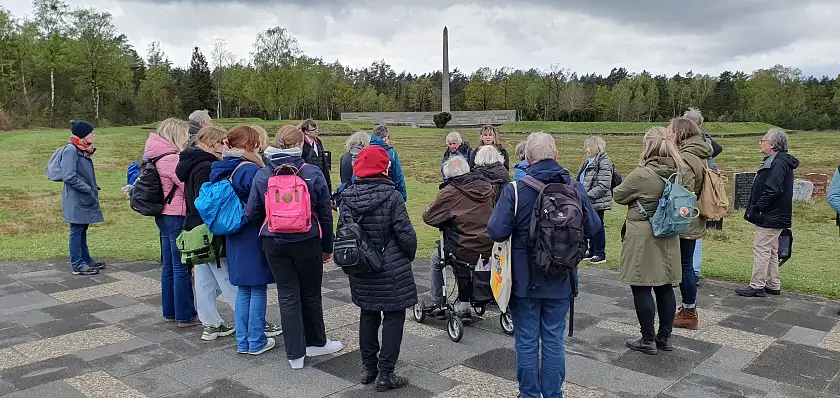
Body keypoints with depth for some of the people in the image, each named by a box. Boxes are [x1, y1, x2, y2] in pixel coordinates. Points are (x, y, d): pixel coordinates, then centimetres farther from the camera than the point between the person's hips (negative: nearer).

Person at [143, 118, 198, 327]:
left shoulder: (156, 156, 11)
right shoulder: (171, 158, -19)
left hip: (163, 215, 10)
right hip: (177, 216, -10)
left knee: (168, 266, 16)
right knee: (182, 268, -1)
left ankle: (169, 311, 27)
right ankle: (185, 316, 7)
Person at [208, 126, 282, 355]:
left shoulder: (222, 169, 6)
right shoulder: (250, 170, -19)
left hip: (234, 239, 8)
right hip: (254, 237, -8)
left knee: (243, 290, 16)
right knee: (258, 290, 5)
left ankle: (243, 341, 23)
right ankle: (257, 342, 14)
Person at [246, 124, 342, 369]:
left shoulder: (262, 175, -5)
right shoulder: (313, 174, -9)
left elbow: (251, 213, -2)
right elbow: (325, 214, -4)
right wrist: (327, 247, 7)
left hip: (274, 244, 1)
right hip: (307, 242, -1)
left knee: (288, 296, 9)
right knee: (311, 294, 16)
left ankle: (295, 354, 13)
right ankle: (315, 343, 34)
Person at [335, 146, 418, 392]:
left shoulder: (346, 196, -2)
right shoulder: (391, 196, -16)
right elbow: (405, 233, -15)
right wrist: (410, 256, 3)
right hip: (391, 269, -5)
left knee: (368, 315, 18)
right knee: (393, 318, 5)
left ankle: (368, 367, 28)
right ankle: (385, 374, 8)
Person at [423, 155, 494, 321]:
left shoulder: (449, 192, -11)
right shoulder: (487, 186, 5)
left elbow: (428, 217, -5)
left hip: (462, 252, -5)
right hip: (488, 250, 5)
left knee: (436, 259, 26)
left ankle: (438, 305, 29)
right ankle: (464, 307, 29)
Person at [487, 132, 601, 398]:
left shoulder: (515, 190, -17)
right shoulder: (575, 187, -7)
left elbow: (496, 232, -21)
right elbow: (593, 227, 0)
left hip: (525, 279, -2)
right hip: (561, 280, 3)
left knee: (526, 341, 11)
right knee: (554, 340, 15)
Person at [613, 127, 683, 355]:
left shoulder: (642, 175, -19)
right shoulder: (678, 173, 1)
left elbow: (618, 195, -5)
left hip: (642, 235, -7)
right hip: (667, 235, 7)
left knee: (641, 288, 3)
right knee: (665, 286, 14)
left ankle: (648, 340, 10)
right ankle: (665, 337, 25)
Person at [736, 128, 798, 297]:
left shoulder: (779, 163, -19)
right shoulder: (778, 161, 14)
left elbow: (772, 191, -26)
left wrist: (755, 209, -19)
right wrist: (754, 209, 14)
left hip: (769, 217, -11)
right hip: (773, 217, 11)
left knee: (761, 250, -4)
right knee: (771, 251, 16)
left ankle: (757, 286, 2)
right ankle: (773, 285, 25)